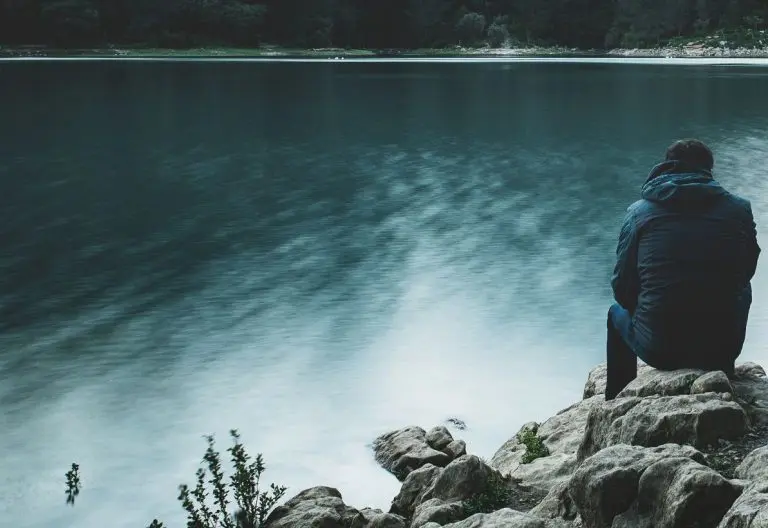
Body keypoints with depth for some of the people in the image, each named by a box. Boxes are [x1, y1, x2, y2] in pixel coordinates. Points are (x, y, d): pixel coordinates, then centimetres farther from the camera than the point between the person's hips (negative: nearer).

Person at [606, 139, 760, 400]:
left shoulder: (639, 211, -2)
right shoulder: (739, 210, 1)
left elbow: (623, 287, 1)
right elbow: (746, 272, 13)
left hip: (658, 349, -1)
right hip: (722, 348, 1)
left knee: (618, 313, 34)